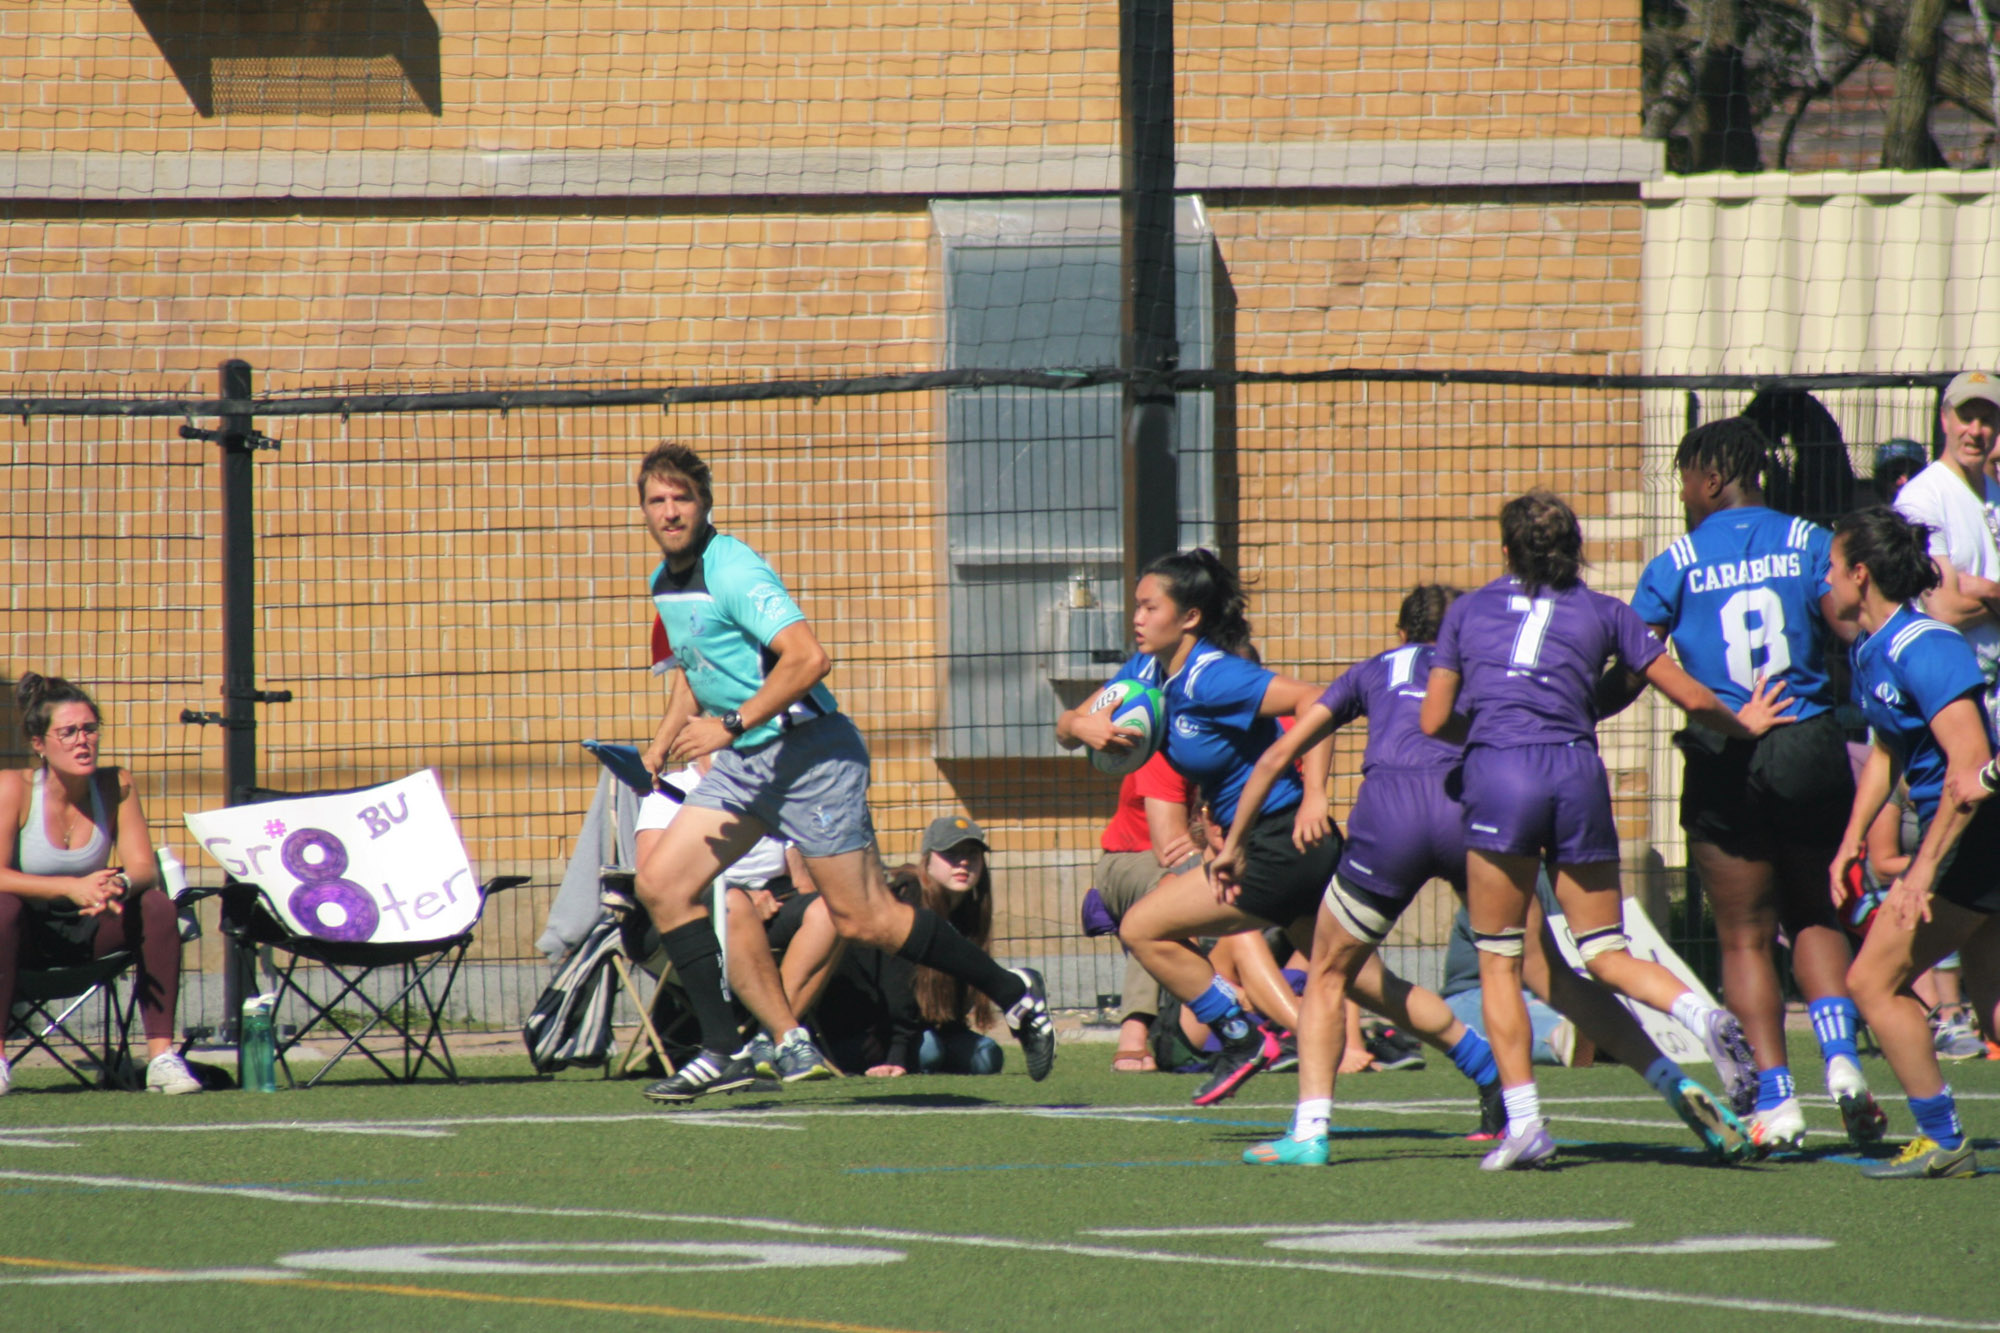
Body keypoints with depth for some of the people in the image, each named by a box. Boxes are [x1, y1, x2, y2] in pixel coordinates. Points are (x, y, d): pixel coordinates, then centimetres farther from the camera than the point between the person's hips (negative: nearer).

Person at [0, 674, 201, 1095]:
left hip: (88, 933, 3)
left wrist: (119, 885, -36)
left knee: (157, 906, -22)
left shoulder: (116, 786, -7)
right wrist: (72, 888, -38)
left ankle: (162, 1056, -24)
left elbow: (145, 869, -11)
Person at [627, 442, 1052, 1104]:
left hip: (806, 749, -9)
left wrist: (731, 726, -27)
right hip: (743, 761, 9)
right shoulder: (664, 583, 11)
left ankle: (1013, 993, 9)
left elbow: (809, 657, -28)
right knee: (661, 883, -3)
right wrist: (663, 744, 19)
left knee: (862, 918, -6)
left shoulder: (732, 572, -18)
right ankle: (722, 1053, -1)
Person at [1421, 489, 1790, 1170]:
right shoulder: (1604, 613, 15)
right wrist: (1743, 726, 34)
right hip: (1577, 771, 1)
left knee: (1498, 961, 7)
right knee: (1606, 952, 9)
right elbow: (1692, 698, 15)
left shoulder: (1468, 610, 15)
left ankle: (1522, 1119, -3)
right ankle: (1700, 1013, -20)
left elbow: (1435, 721, 13)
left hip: (1498, 776, -1)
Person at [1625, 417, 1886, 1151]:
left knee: (1745, 935, 6)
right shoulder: (1809, 543, 1)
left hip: (1725, 764, -2)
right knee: (1814, 917, 18)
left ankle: (1775, 1100, -1)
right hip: (1811, 749, 2)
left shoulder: (1673, 567, -2)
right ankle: (1841, 1062, -1)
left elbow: (1631, 675, -2)